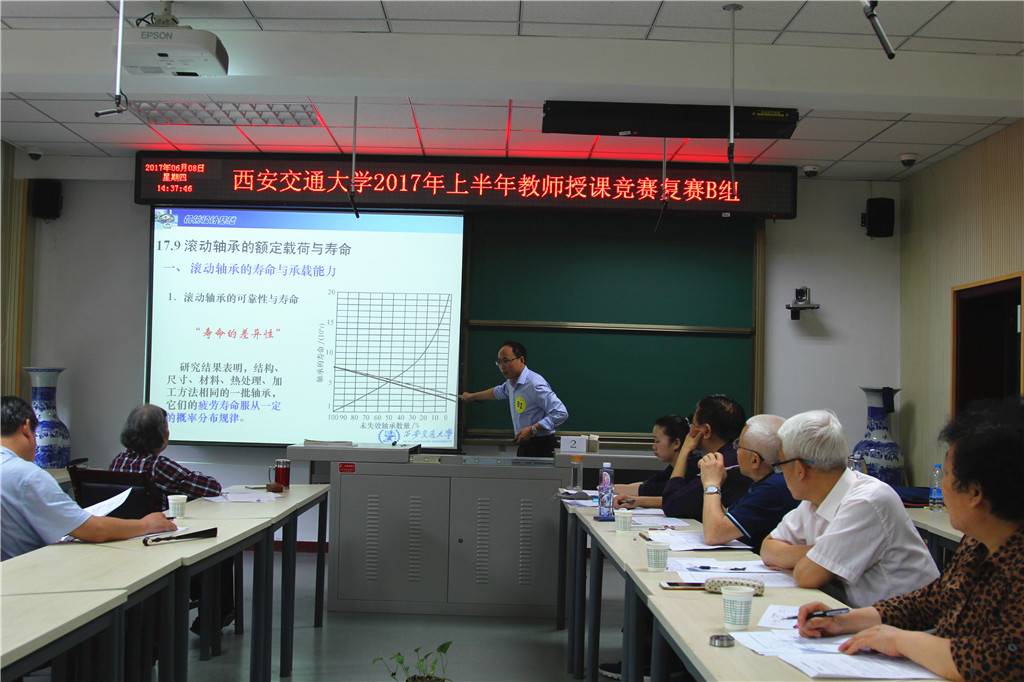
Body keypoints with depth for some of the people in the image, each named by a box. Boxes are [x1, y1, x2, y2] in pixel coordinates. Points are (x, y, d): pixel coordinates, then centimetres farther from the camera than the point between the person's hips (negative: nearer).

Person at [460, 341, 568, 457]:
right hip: (524, 447, 8)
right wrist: (472, 396, 49)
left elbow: (561, 413, -22)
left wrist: (532, 430, -22)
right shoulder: (512, 382, 12)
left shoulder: (535, 384, -18)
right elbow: (500, 392, 39)